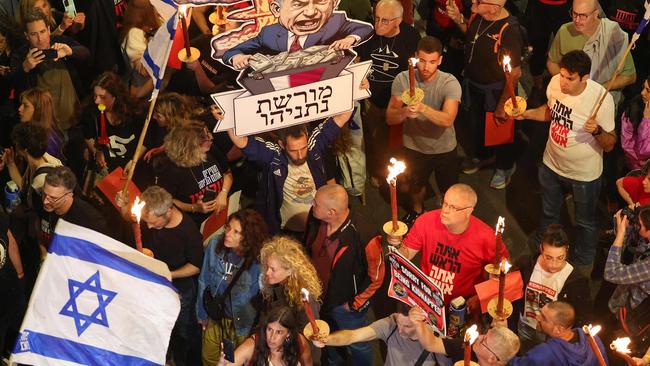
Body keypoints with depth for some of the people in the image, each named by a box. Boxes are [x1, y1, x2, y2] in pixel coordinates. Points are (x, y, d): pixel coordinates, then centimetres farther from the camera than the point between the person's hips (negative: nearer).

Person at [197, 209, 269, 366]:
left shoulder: (258, 261, -28)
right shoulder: (215, 245, -18)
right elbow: (204, 281, -4)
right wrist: (202, 313, 4)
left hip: (241, 322, -3)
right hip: (214, 316, 3)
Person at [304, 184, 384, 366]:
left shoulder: (362, 237, -39)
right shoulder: (316, 220, -20)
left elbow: (376, 275, -23)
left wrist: (355, 304, -13)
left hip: (346, 305, -6)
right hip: (321, 297, 6)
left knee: (357, 346, 22)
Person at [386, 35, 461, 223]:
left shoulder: (450, 83, -25)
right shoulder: (403, 79, -19)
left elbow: (448, 120, -38)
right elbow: (390, 118, -19)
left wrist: (423, 108, -55)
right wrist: (404, 112, -42)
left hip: (444, 148, -2)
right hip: (414, 146, 2)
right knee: (416, 186, 27)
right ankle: (417, 210, 59)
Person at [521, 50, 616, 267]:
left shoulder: (600, 98, -31)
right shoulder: (555, 83, -17)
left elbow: (610, 145, -21)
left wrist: (597, 131, -42)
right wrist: (525, 114, -9)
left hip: (584, 174, -4)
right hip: (551, 165, 4)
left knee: (584, 222, 20)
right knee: (548, 213, 29)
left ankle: (582, 263, 48)